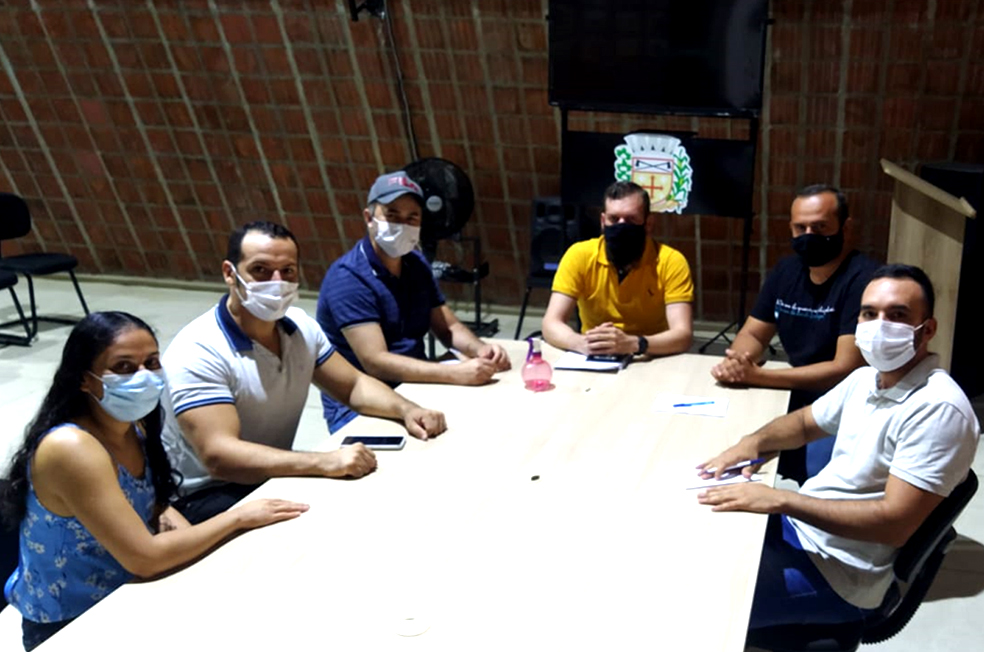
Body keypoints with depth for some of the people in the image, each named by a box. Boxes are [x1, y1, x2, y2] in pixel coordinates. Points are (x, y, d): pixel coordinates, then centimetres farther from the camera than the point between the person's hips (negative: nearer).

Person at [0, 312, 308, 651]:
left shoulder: (132, 427, -3)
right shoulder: (71, 448, -28)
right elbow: (144, 558, -29)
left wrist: (190, 539, -11)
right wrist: (238, 517, -20)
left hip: (122, 598, 7)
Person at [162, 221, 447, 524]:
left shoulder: (301, 327, 0)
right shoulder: (197, 352, -22)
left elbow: (354, 385, 10)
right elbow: (218, 455, -32)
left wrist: (406, 410, -11)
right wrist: (324, 462, -41)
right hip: (207, 498, -7)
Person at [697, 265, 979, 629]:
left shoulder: (938, 408, -22)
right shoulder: (865, 379, 5)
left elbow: (894, 523, -27)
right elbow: (804, 422, 22)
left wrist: (780, 500, -27)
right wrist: (754, 441, -1)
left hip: (837, 568, -8)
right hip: (799, 523, 8)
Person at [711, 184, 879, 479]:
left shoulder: (864, 279, -18)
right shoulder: (787, 270, 6)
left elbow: (845, 369, -23)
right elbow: (752, 334, 12)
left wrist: (757, 376, -24)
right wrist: (733, 361, -14)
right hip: (798, 401, 7)